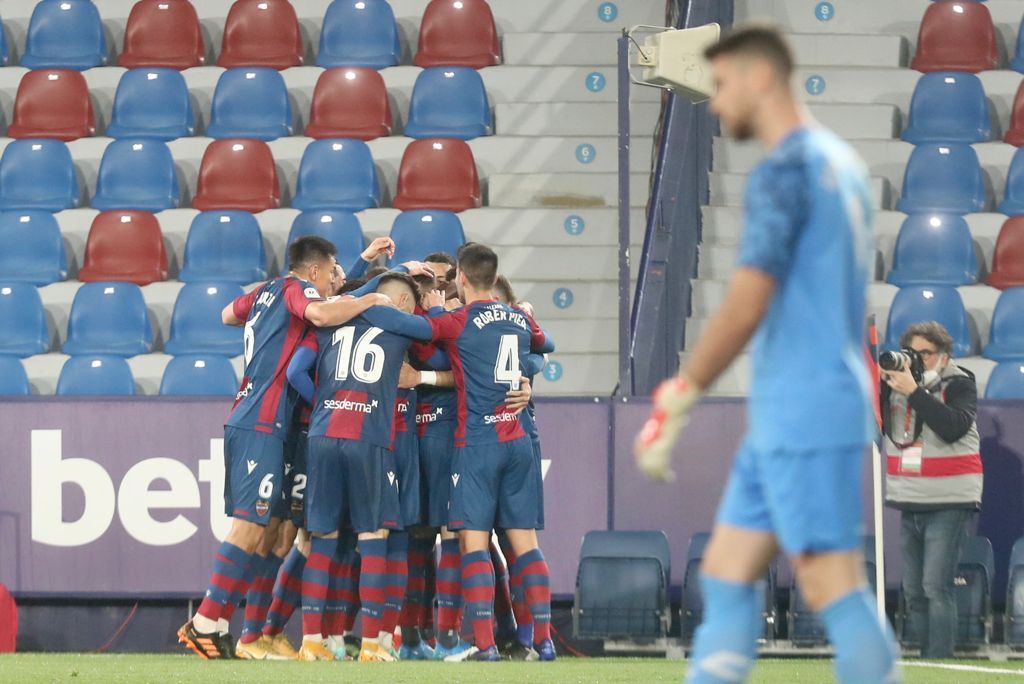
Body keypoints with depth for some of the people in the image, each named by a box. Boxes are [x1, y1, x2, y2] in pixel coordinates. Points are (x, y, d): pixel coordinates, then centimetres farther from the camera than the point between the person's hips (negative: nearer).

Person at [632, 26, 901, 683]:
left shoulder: (784, 170, -13)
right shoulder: (843, 163, 16)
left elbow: (746, 306, -20)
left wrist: (676, 403, -16)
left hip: (806, 420, -10)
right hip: (783, 422, 10)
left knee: (834, 589, -9)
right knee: (726, 577, 10)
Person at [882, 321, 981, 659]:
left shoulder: (959, 385, -4)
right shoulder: (895, 383, 9)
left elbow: (954, 427, -21)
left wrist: (913, 392, -23)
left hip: (949, 504, -5)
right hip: (910, 504, 6)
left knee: (936, 588, -14)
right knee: (914, 593, 7)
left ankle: (939, 661, -15)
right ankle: (925, 659, 13)